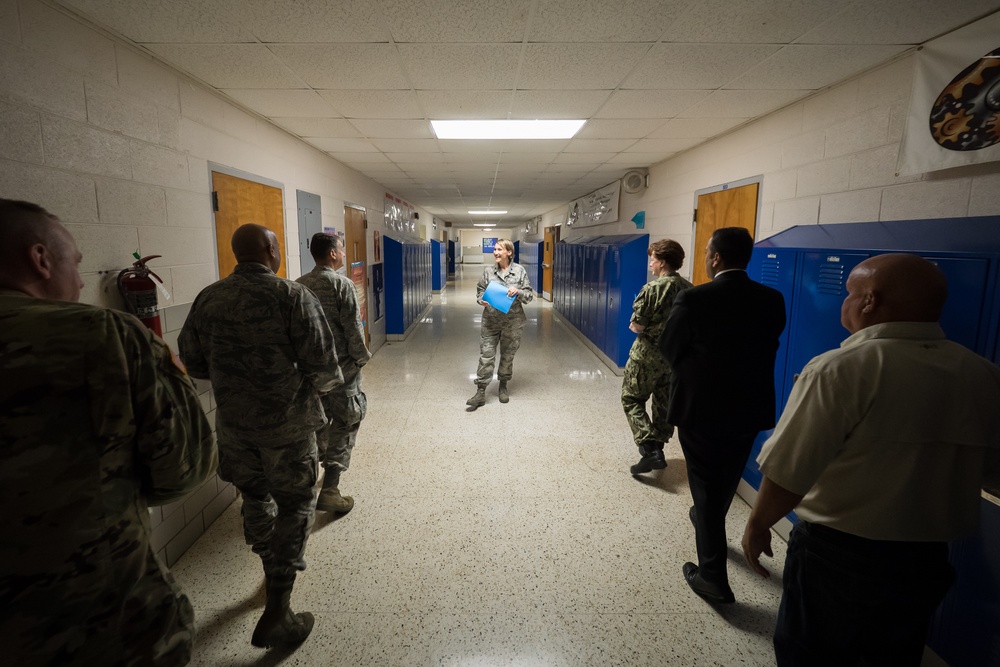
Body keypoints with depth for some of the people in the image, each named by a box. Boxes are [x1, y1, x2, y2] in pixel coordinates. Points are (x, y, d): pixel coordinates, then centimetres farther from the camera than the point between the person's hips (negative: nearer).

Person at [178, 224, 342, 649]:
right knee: (295, 508, 9)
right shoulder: (293, 296, -16)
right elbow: (322, 366, -19)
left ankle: (273, 574, 46)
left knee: (255, 498, 24)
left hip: (232, 422, 6)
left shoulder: (207, 298, 0)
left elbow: (194, 362, 7)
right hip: (286, 423, -5)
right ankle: (275, 617, 12)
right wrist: (327, 383, 2)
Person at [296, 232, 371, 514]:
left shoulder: (298, 285, 3)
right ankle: (329, 490, 1)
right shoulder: (342, 284, -16)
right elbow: (353, 329, -17)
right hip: (340, 365, -6)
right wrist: (362, 357, -2)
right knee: (345, 422, 4)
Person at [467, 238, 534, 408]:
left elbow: (530, 295, 0)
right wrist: (482, 301, -12)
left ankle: (503, 386, 33)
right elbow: (480, 291, 9)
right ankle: (481, 392, 3)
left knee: (508, 355, 12)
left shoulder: (520, 270, -3)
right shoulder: (488, 271, 0)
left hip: (513, 321, 0)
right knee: (486, 356, -3)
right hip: (490, 321, 1)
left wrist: (518, 292, -20)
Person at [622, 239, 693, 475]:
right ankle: (657, 448, 29)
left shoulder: (653, 288, -19)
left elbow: (636, 326, -16)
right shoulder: (689, 289, 1)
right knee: (665, 402, 17)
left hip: (648, 354, -6)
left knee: (632, 399, 7)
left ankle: (650, 450, -3)